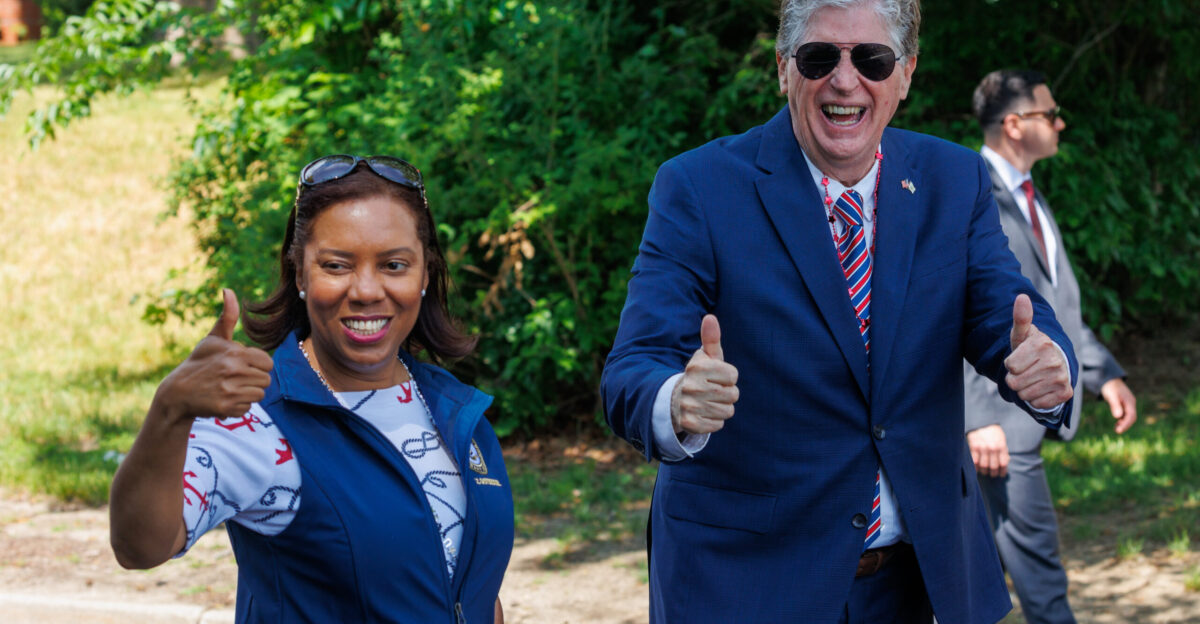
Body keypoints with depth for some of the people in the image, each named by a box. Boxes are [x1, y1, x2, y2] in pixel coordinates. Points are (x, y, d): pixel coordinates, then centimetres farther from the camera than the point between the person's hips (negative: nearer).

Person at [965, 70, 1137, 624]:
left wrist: (1104, 373, 14)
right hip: (998, 411, -9)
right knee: (1034, 543, -6)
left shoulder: (1030, 198, 17)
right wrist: (979, 415, -22)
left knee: (991, 548, 13)